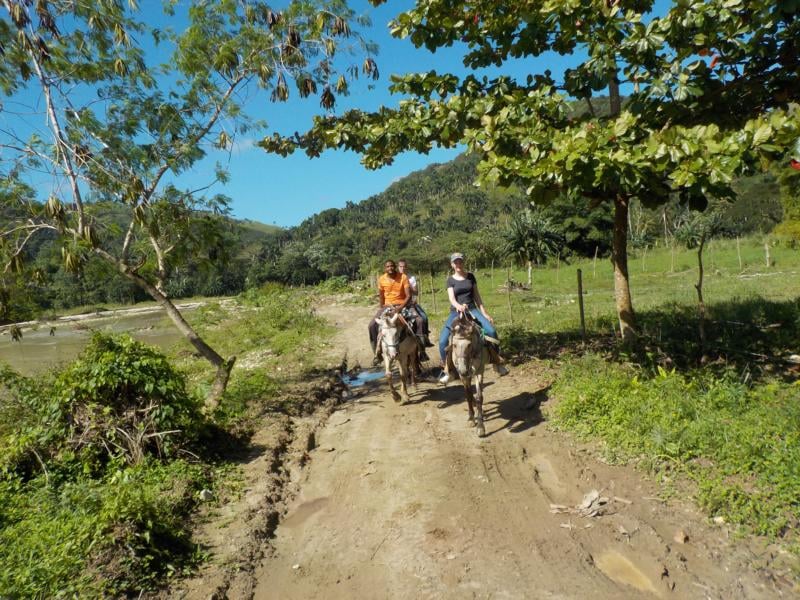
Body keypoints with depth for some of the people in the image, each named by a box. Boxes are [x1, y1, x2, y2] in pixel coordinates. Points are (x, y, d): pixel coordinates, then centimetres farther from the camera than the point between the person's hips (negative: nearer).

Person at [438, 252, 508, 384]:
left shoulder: (470, 276, 8)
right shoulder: (451, 280, 2)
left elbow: (476, 295, 10)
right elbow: (451, 298, -11)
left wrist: (484, 313, 5)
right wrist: (458, 306, -33)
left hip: (472, 309, 1)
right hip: (456, 311, -1)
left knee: (491, 330, -22)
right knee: (443, 340, -20)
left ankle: (496, 362, -3)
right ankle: (446, 369, -1)